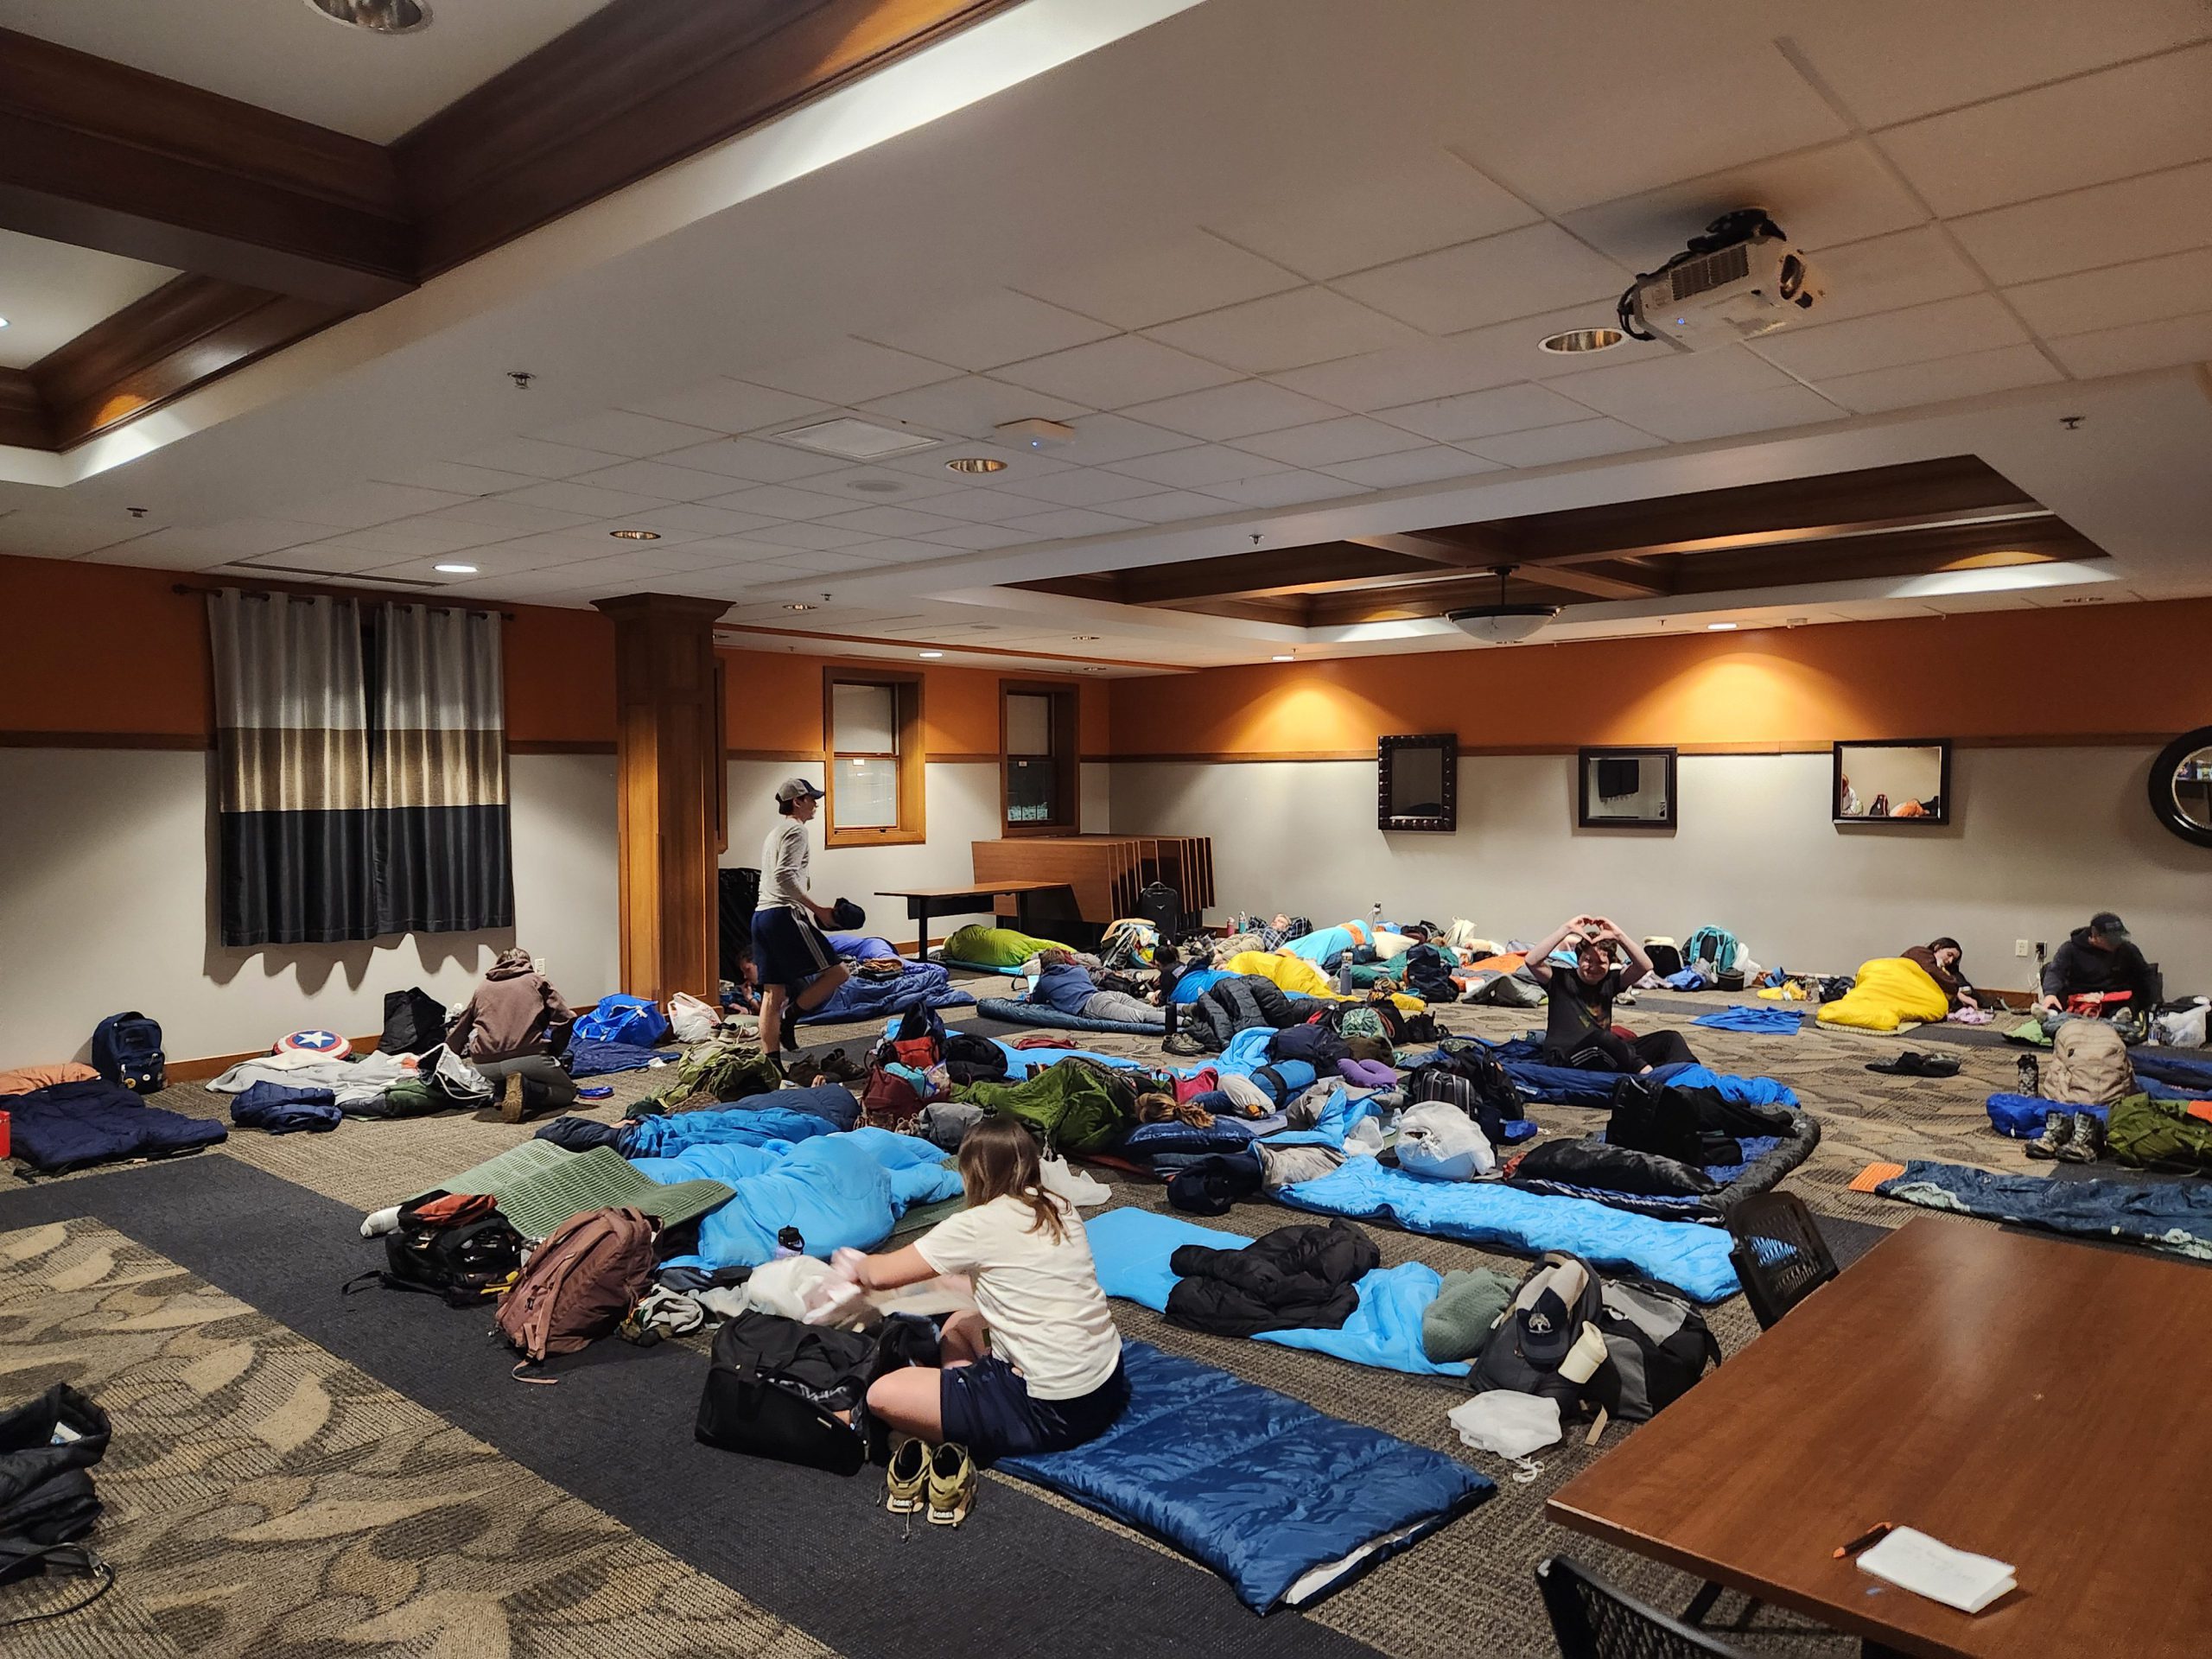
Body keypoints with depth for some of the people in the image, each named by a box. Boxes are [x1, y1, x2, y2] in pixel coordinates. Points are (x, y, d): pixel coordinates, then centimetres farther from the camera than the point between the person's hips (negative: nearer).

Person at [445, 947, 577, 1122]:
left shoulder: (482, 988, 25)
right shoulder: (537, 980, 16)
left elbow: (459, 1031, 29)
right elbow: (566, 1018, 4)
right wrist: (553, 1053, 18)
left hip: (484, 1065, 5)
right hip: (527, 1056, -4)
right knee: (568, 1091, 17)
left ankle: (502, 1091, 2)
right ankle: (527, 1090, -13)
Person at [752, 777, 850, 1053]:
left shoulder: (774, 833, 25)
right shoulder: (795, 830, -5)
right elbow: (785, 877, -19)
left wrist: (809, 908, 25)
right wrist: (817, 909, -16)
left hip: (761, 916, 10)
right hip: (785, 915, -10)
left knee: (773, 993, 8)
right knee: (838, 972, -5)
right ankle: (789, 1017, -7)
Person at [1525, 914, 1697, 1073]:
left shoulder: (1608, 981, 17)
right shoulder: (1561, 979, 4)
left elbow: (1645, 966, 3)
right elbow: (1532, 961, -16)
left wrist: (1619, 936, -9)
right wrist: (1566, 929, -16)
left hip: (1605, 1056, 6)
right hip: (1564, 1059, -6)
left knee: (1670, 1038, -10)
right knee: (1601, 1037, -40)